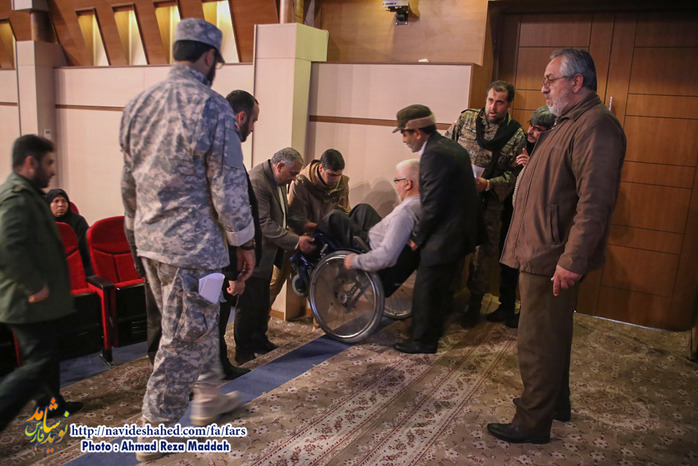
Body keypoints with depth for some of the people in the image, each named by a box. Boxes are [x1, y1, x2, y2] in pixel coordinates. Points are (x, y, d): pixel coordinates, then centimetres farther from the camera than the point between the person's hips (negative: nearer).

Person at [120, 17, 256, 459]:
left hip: (149, 241, 8)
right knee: (186, 339, 7)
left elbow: (129, 180, 13)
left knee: (195, 326, 23)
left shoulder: (138, 104, 7)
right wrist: (245, 241, -5)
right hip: (194, 245, -8)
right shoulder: (211, 107, -15)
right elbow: (228, 186, -15)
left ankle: (209, 398, 40)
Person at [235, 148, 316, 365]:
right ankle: (243, 351, 13)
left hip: (267, 251, 10)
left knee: (263, 301, 19)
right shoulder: (256, 182, -24)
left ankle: (259, 340, 33)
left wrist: (303, 227, 6)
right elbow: (265, 224, -27)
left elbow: (284, 211, 20)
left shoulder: (277, 180, 7)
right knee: (249, 304, 0)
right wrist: (296, 242, -26)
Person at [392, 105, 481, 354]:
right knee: (443, 288, 22)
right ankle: (433, 331, 38)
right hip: (462, 231, 10)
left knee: (427, 290, 4)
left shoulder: (434, 154, -21)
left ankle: (423, 341, 18)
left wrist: (417, 237, -9)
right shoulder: (452, 147, 11)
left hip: (445, 237, -10)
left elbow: (433, 205, -22)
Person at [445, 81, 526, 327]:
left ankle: (475, 303, 23)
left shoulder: (516, 135, -1)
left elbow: (514, 173, -3)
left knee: (482, 253, 6)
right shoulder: (466, 117, 4)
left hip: (488, 203, -1)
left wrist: (489, 184, -18)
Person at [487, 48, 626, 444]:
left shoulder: (595, 125, -18)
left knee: (539, 341, -1)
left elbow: (595, 202, -27)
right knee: (551, 334, 22)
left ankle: (533, 423, 14)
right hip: (542, 252, 11)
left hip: (553, 258, -11)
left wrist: (573, 260, -29)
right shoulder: (570, 123, 17)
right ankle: (556, 401, 39)